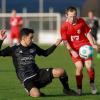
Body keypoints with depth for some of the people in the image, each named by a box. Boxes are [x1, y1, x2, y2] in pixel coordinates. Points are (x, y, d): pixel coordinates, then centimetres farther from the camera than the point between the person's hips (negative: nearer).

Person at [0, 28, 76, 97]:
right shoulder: (14, 49, -3)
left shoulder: (33, 47, 10)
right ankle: (31, 91, 4)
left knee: (61, 71, -15)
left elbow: (45, 53, 26)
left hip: (39, 74, 5)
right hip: (27, 80, -4)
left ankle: (66, 89, 12)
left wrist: (56, 44, 18)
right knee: (36, 95, -35)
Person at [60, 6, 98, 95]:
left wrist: (93, 44, -1)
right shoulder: (64, 26, -11)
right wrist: (72, 51, -18)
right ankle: (79, 89, -2)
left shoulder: (81, 21, -4)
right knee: (79, 66, -17)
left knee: (89, 65, -13)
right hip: (74, 49, -1)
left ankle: (92, 84, 13)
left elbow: (87, 33, 7)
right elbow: (65, 41, -10)